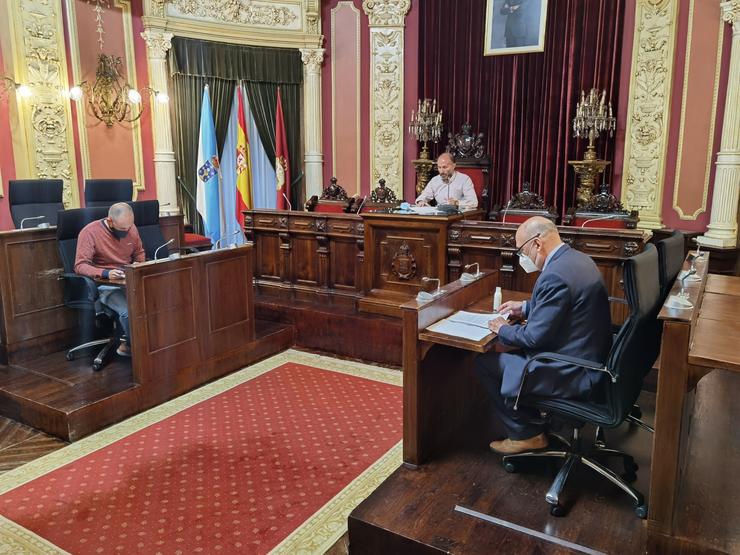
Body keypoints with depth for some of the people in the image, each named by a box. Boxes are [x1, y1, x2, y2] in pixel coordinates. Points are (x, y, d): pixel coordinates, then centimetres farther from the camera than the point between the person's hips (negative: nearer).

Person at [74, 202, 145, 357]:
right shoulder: (90, 232, -10)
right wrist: (106, 273, -31)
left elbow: (139, 252, 22)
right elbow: (80, 266, -15)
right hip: (107, 286, -5)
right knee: (128, 311, -35)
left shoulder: (130, 228, 5)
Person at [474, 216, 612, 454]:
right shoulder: (577, 258, 4)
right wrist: (525, 307, 17)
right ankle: (534, 416, 30)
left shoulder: (555, 276, -27)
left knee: (484, 363, -1)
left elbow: (535, 337, -22)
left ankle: (526, 434, 13)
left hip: (573, 375, -10)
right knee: (507, 352, 22)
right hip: (590, 358, 10)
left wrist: (503, 330, -5)